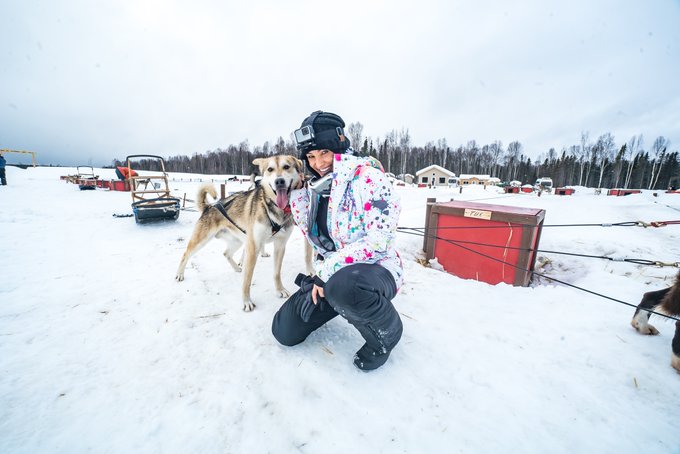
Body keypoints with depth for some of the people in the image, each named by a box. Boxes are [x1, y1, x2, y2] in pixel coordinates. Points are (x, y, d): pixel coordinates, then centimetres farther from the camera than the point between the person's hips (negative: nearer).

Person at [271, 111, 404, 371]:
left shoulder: (367, 176, -16)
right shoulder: (315, 187, 6)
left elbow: (379, 240, -24)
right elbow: (312, 233, 12)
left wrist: (327, 271, -22)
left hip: (376, 269, -6)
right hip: (330, 273, 7)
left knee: (343, 286, -42)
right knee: (284, 331, 2)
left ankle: (385, 333, -7)